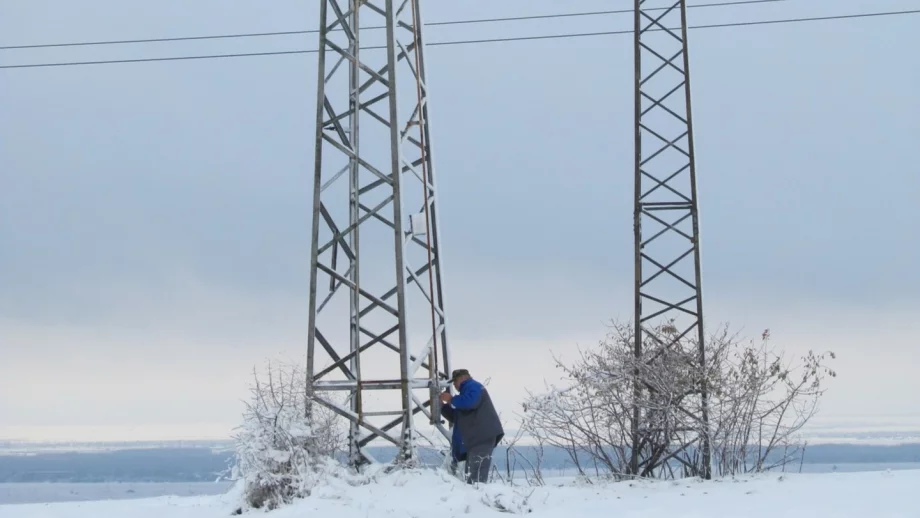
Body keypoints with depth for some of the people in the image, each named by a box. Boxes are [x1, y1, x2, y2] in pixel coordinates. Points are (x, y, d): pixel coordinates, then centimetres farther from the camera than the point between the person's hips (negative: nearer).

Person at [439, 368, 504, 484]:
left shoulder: (473, 386, 1)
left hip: (483, 437, -11)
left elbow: (470, 402, -23)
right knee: (471, 476, 7)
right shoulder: (467, 391, 34)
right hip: (475, 439, 11)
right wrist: (442, 405, 22)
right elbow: (456, 418, 34)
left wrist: (451, 400, -9)